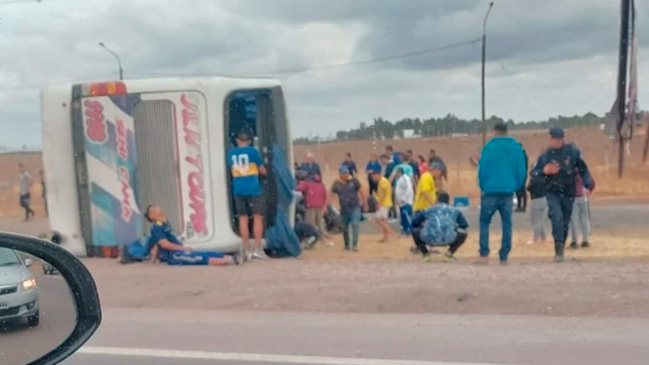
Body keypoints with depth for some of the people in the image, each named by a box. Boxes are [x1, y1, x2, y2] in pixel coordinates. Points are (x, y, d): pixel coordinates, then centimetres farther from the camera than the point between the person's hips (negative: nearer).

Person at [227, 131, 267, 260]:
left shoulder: (231, 153, 9)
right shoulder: (253, 151, -2)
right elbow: (263, 171, 5)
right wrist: (258, 169, 26)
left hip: (238, 190, 3)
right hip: (253, 188, -3)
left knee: (243, 219, 6)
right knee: (257, 217, 1)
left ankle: (247, 250, 6)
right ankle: (258, 249, -6)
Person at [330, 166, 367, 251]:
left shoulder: (354, 181, -5)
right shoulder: (336, 184, 0)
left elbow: (361, 192, 2)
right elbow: (331, 195, 3)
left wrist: (365, 203, 5)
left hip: (355, 207, -2)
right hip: (344, 208, 2)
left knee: (355, 225, -15)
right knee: (345, 228, 10)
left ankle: (354, 245, -14)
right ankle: (347, 245, 26)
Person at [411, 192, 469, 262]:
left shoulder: (428, 210, 24)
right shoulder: (455, 211, 24)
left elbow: (413, 223, 28)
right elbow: (465, 225, 29)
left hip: (428, 239, 1)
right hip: (447, 239, -1)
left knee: (415, 231, 32)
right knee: (463, 233, 29)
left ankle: (425, 254, 18)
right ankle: (449, 253, 14)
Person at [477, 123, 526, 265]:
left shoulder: (490, 147, -6)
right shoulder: (517, 147, 5)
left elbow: (482, 168, -8)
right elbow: (521, 171, 4)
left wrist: (482, 186, 2)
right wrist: (516, 187, 11)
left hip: (490, 191, -3)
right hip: (508, 191, 3)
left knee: (484, 221, 8)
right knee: (507, 224, 9)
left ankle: (484, 253, -3)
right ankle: (504, 257, 7)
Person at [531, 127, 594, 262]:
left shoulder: (572, 152, -2)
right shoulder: (545, 156, -2)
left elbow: (583, 170, 4)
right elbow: (534, 174, 1)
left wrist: (588, 185, -7)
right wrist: (544, 171, -19)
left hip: (568, 194, 1)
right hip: (552, 193, -1)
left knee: (565, 224, 8)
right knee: (557, 218, -21)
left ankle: (560, 250, 23)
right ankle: (559, 250, -20)